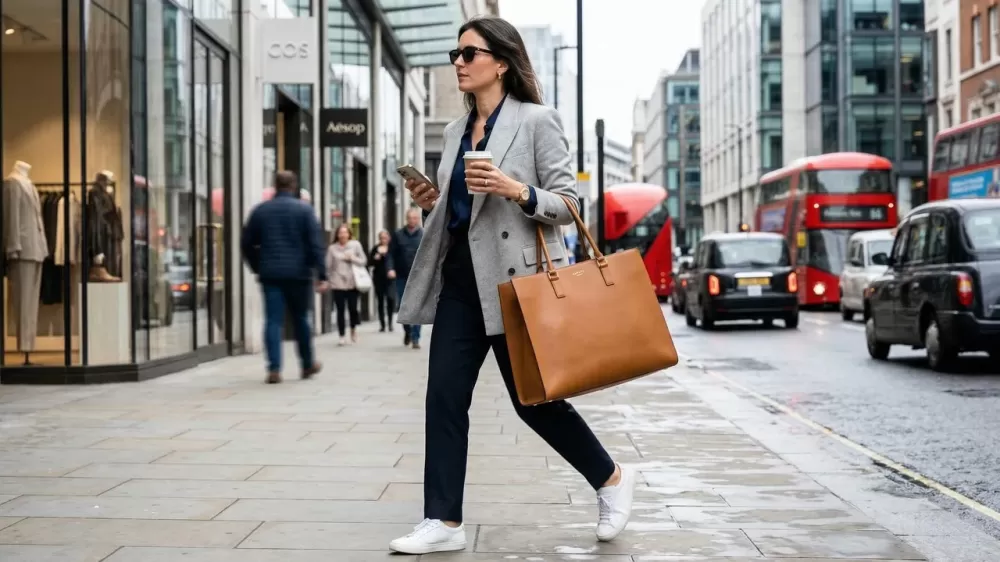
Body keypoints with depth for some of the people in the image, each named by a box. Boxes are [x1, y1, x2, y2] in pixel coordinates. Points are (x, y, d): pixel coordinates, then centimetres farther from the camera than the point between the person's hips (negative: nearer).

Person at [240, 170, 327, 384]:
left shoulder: (260, 210, 7)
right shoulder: (304, 209, -1)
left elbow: (246, 243, 10)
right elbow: (315, 244, -8)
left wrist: (257, 267, 20)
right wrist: (321, 274, -9)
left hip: (270, 275, 1)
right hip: (298, 274, -1)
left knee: (273, 320, -1)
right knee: (301, 319, 12)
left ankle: (274, 369, -10)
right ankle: (308, 365, 24)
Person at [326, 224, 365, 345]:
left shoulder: (355, 245, 4)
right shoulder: (332, 248, 4)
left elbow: (364, 261, 5)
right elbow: (328, 266, 4)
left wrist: (352, 258, -9)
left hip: (352, 283, 0)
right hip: (337, 284, 0)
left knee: (353, 308, 0)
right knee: (341, 310, -2)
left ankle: (353, 329, 28)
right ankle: (342, 335, 7)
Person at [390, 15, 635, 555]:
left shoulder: (536, 120, -5)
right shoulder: (455, 132, 14)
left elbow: (568, 202, -8)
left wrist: (518, 191, -24)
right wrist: (432, 202, 2)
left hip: (515, 276, -6)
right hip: (459, 277, 7)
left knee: (533, 397, 2)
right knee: (444, 396, 0)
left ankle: (611, 479, 24)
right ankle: (443, 522, 7)